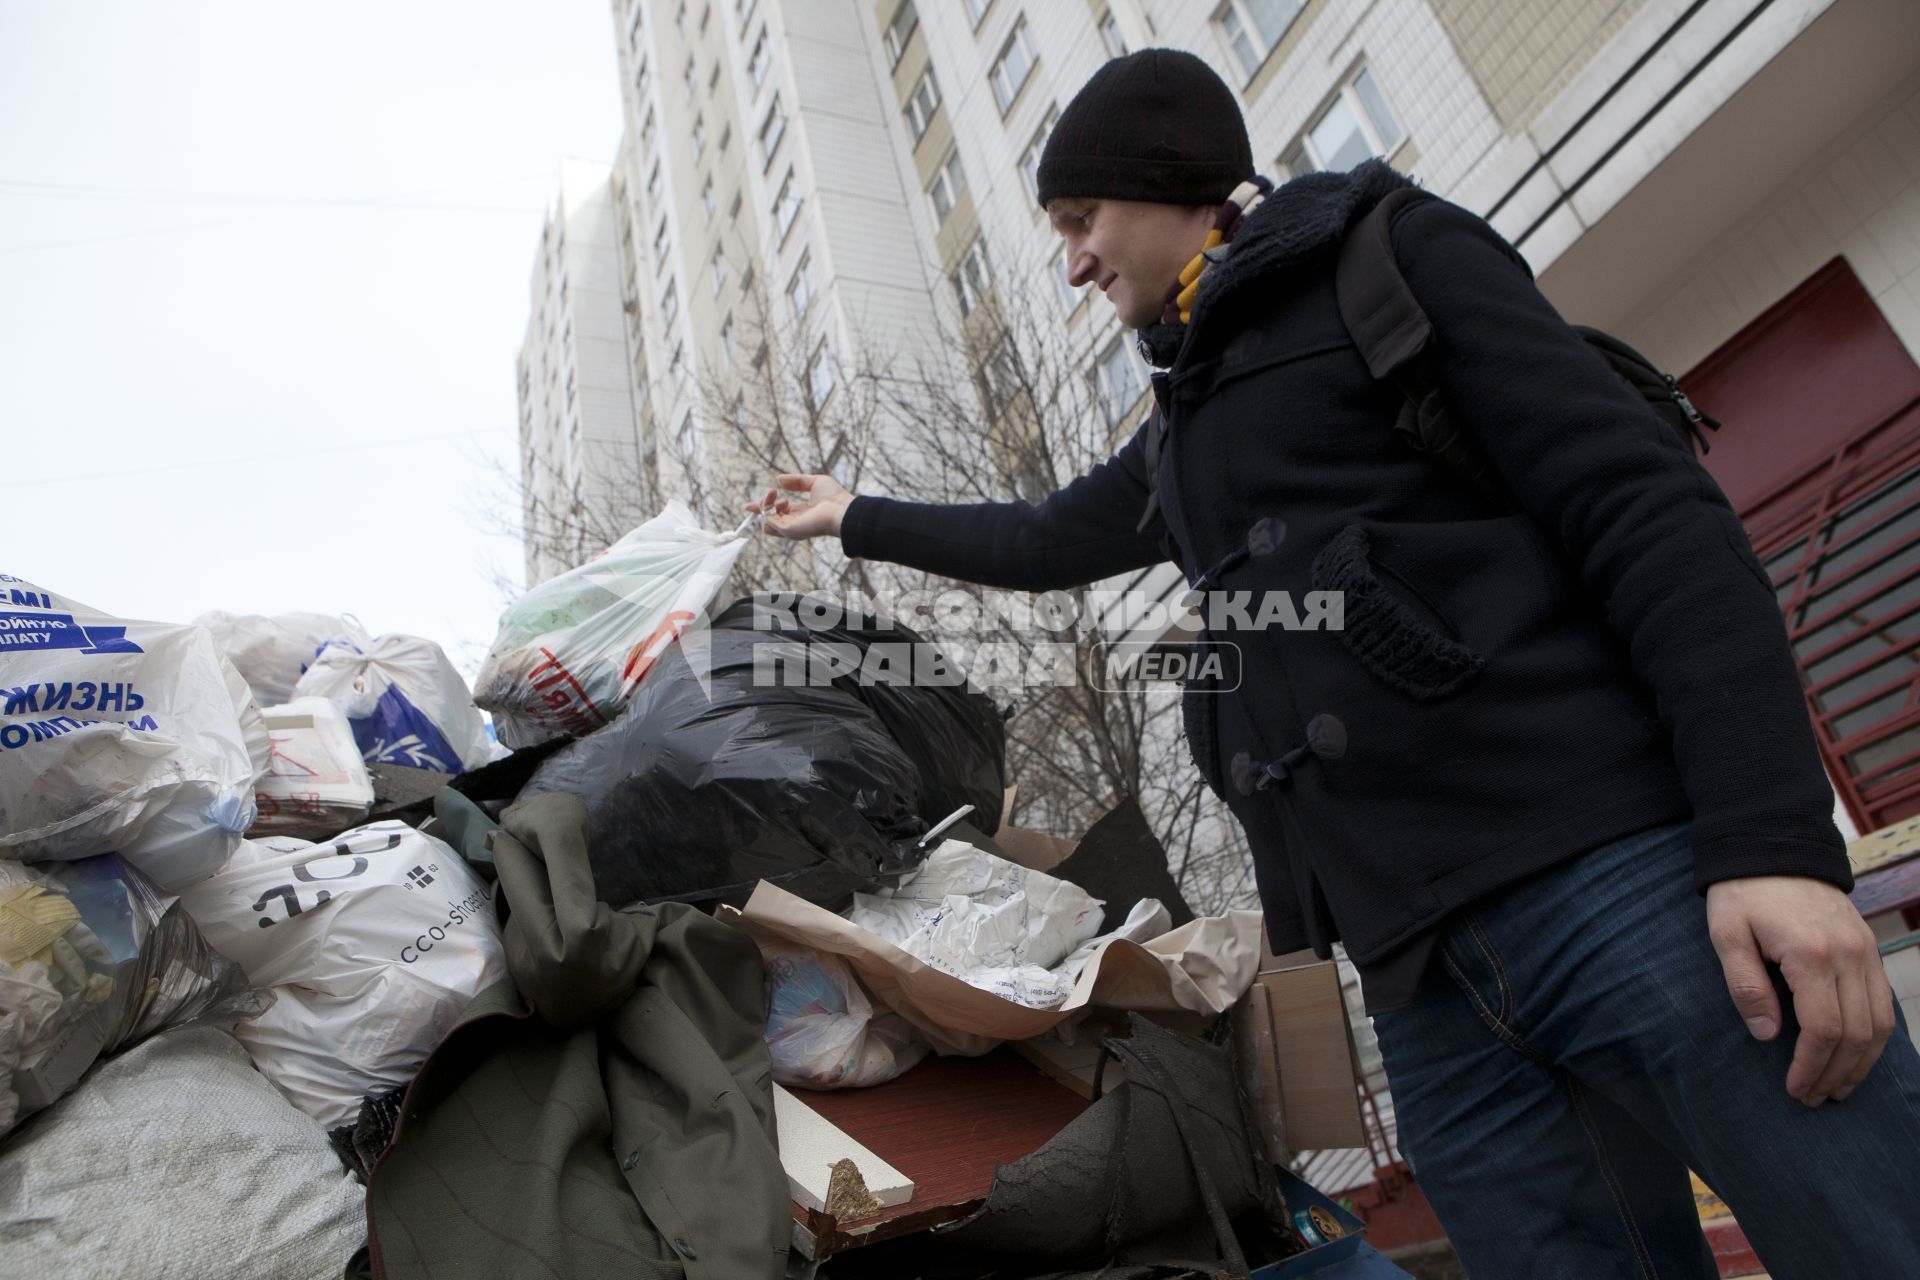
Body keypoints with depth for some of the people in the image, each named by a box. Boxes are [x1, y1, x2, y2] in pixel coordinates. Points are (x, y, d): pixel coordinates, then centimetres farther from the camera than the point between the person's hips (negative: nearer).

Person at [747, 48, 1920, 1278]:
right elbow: (1041, 543, 42)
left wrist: (1775, 838, -15)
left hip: (1620, 878, -5)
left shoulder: (1393, 251, 6)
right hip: (1424, 963, 6)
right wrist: (857, 517, 51)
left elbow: (1647, 504, -5)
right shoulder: (1184, 435, 26)